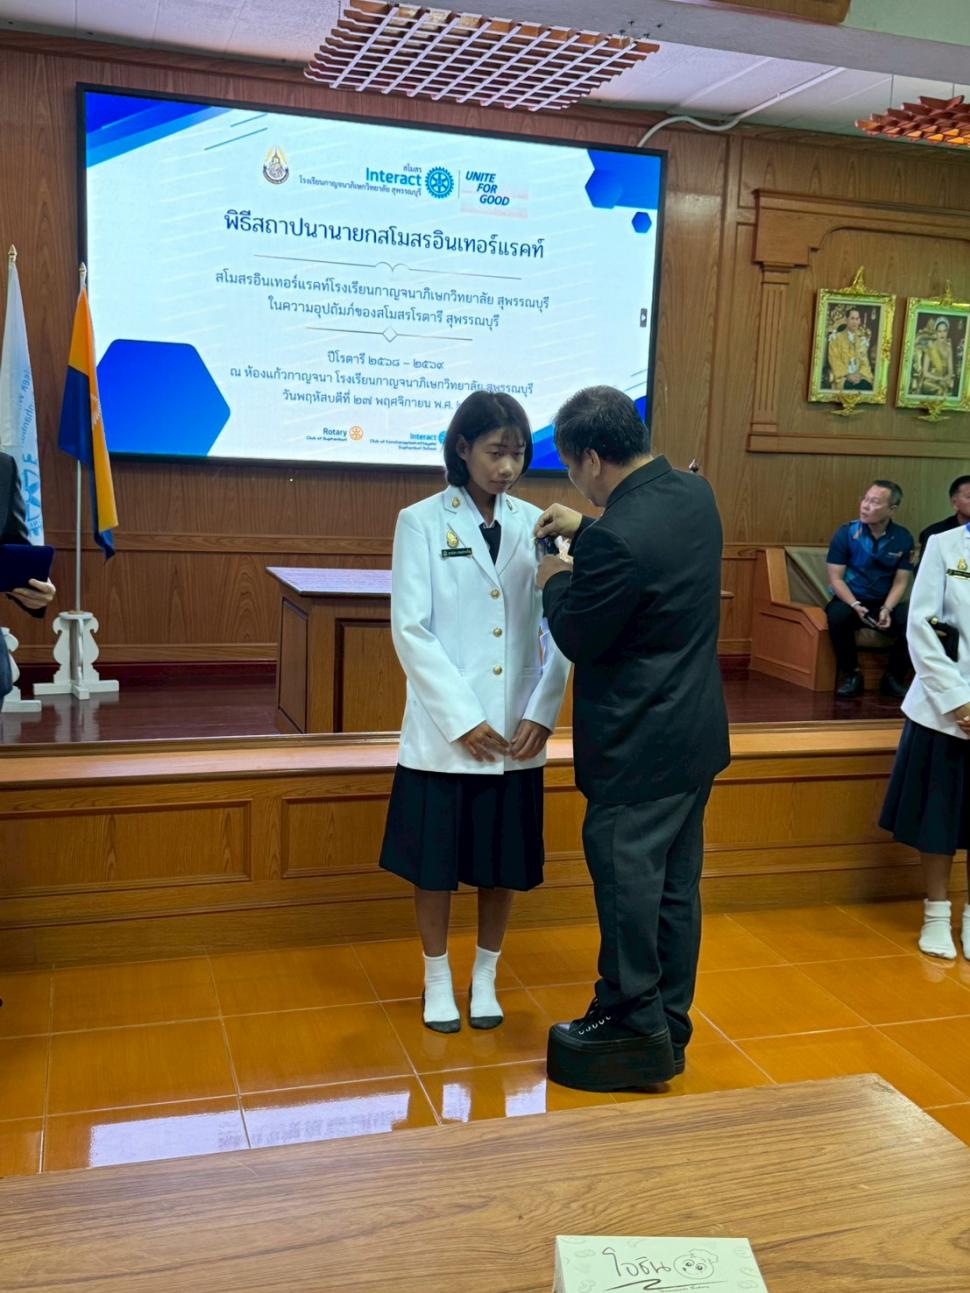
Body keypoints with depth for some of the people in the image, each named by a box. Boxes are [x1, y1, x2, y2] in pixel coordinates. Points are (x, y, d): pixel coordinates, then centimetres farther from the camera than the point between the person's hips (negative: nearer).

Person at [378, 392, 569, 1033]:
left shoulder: (536, 524, 3)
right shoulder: (422, 521, -4)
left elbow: (557, 629, 0)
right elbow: (411, 630, -9)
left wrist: (543, 712, -11)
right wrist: (462, 720, -14)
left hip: (518, 731, 2)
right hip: (445, 730, -2)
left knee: (505, 860, 12)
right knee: (436, 859, 9)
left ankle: (485, 976, 32)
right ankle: (438, 979, 29)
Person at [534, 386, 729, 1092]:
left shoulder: (616, 537, -26)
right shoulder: (695, 493, 1)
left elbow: (578, 639, -15)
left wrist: (557, 580, 1)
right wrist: (585, 531, 16)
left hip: (639, 744, -9)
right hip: (697, 732, 9)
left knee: (626, 879, 5)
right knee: (676, 882, 17)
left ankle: (635, 1030, 19)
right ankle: (669, 1024, 30)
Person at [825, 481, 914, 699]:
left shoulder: (903, 538, -2)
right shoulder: (845, 533, -8)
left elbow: (900, 582, -1)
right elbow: (836, 579, -8)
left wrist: (887, 609, -19)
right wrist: (855, 605, -23)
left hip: (885, 603, 2)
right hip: (850, 600, -1)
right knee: (837, 615, -35)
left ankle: (893, 677, -2)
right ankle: (851, 675, -13)